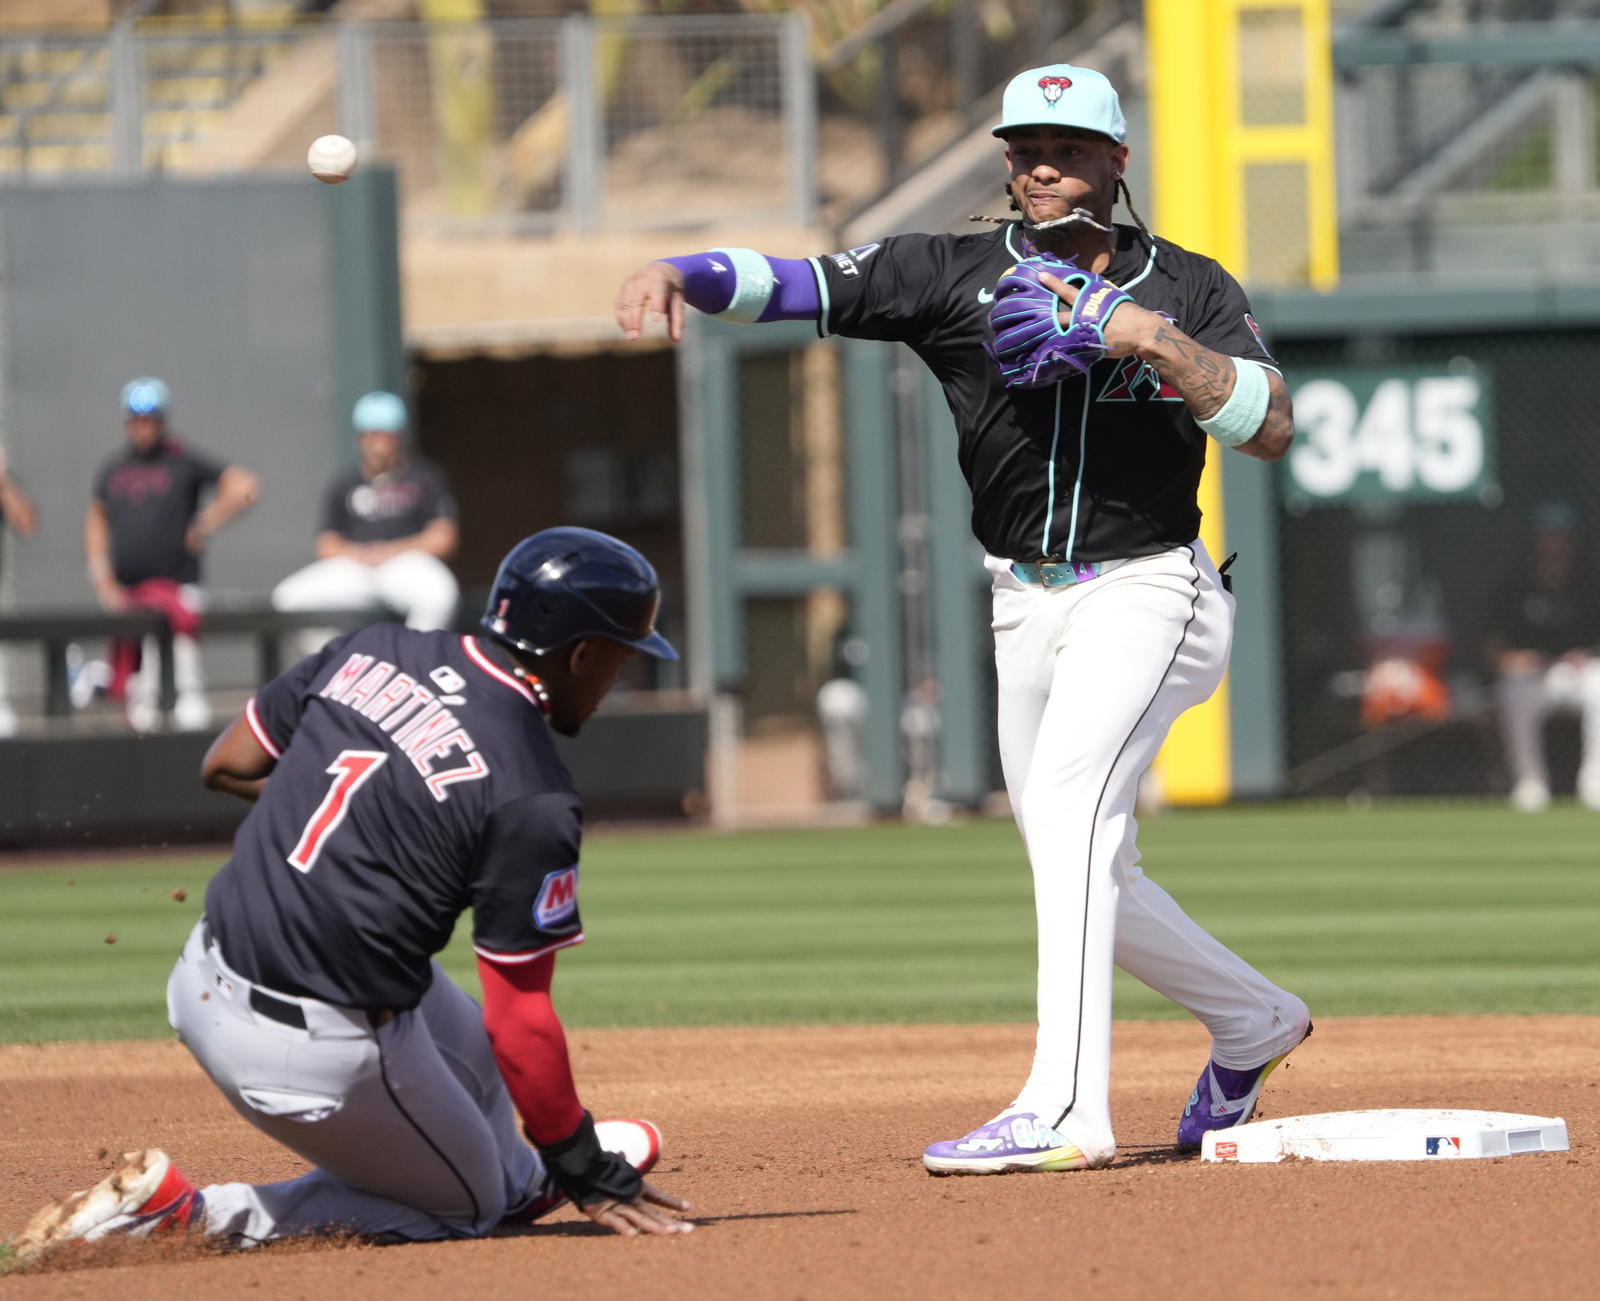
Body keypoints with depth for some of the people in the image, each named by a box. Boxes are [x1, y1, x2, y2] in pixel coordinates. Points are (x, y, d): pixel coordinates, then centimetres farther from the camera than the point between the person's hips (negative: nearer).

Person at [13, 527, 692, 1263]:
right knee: (464, 1208, 16)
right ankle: (186, 1215, 1)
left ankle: (523, 1173, 58)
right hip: (321, 1050, -8)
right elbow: (521, 1022, -15)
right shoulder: (530, 796, -18)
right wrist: (589, 1174, -3)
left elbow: (227, 765, 14)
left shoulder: (373, 651, 0)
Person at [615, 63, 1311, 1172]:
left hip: (1150, 591, -5)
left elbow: (1271, 427, -15)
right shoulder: (958, 273, 1)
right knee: (1086, 878, 11)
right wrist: (681, 271, -29)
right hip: (1027, 609, 5)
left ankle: (1065, 1109, -35)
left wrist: (1149, 336, -24)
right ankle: (1253, 1021, 38)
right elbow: (801, 283, -11)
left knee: (1071, 798, -27)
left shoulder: (1189, 290, -3)